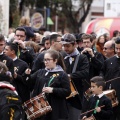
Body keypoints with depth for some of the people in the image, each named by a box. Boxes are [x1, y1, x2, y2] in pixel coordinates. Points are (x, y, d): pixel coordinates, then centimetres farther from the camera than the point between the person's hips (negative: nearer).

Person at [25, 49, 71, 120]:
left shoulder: (62, 75, -3)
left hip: (55, 111, -5)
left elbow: (67, 91, -10)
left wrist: (52, 90, -20)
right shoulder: (40, 72, 12)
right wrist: (27, 75, -4)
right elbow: (30, 85, 15)